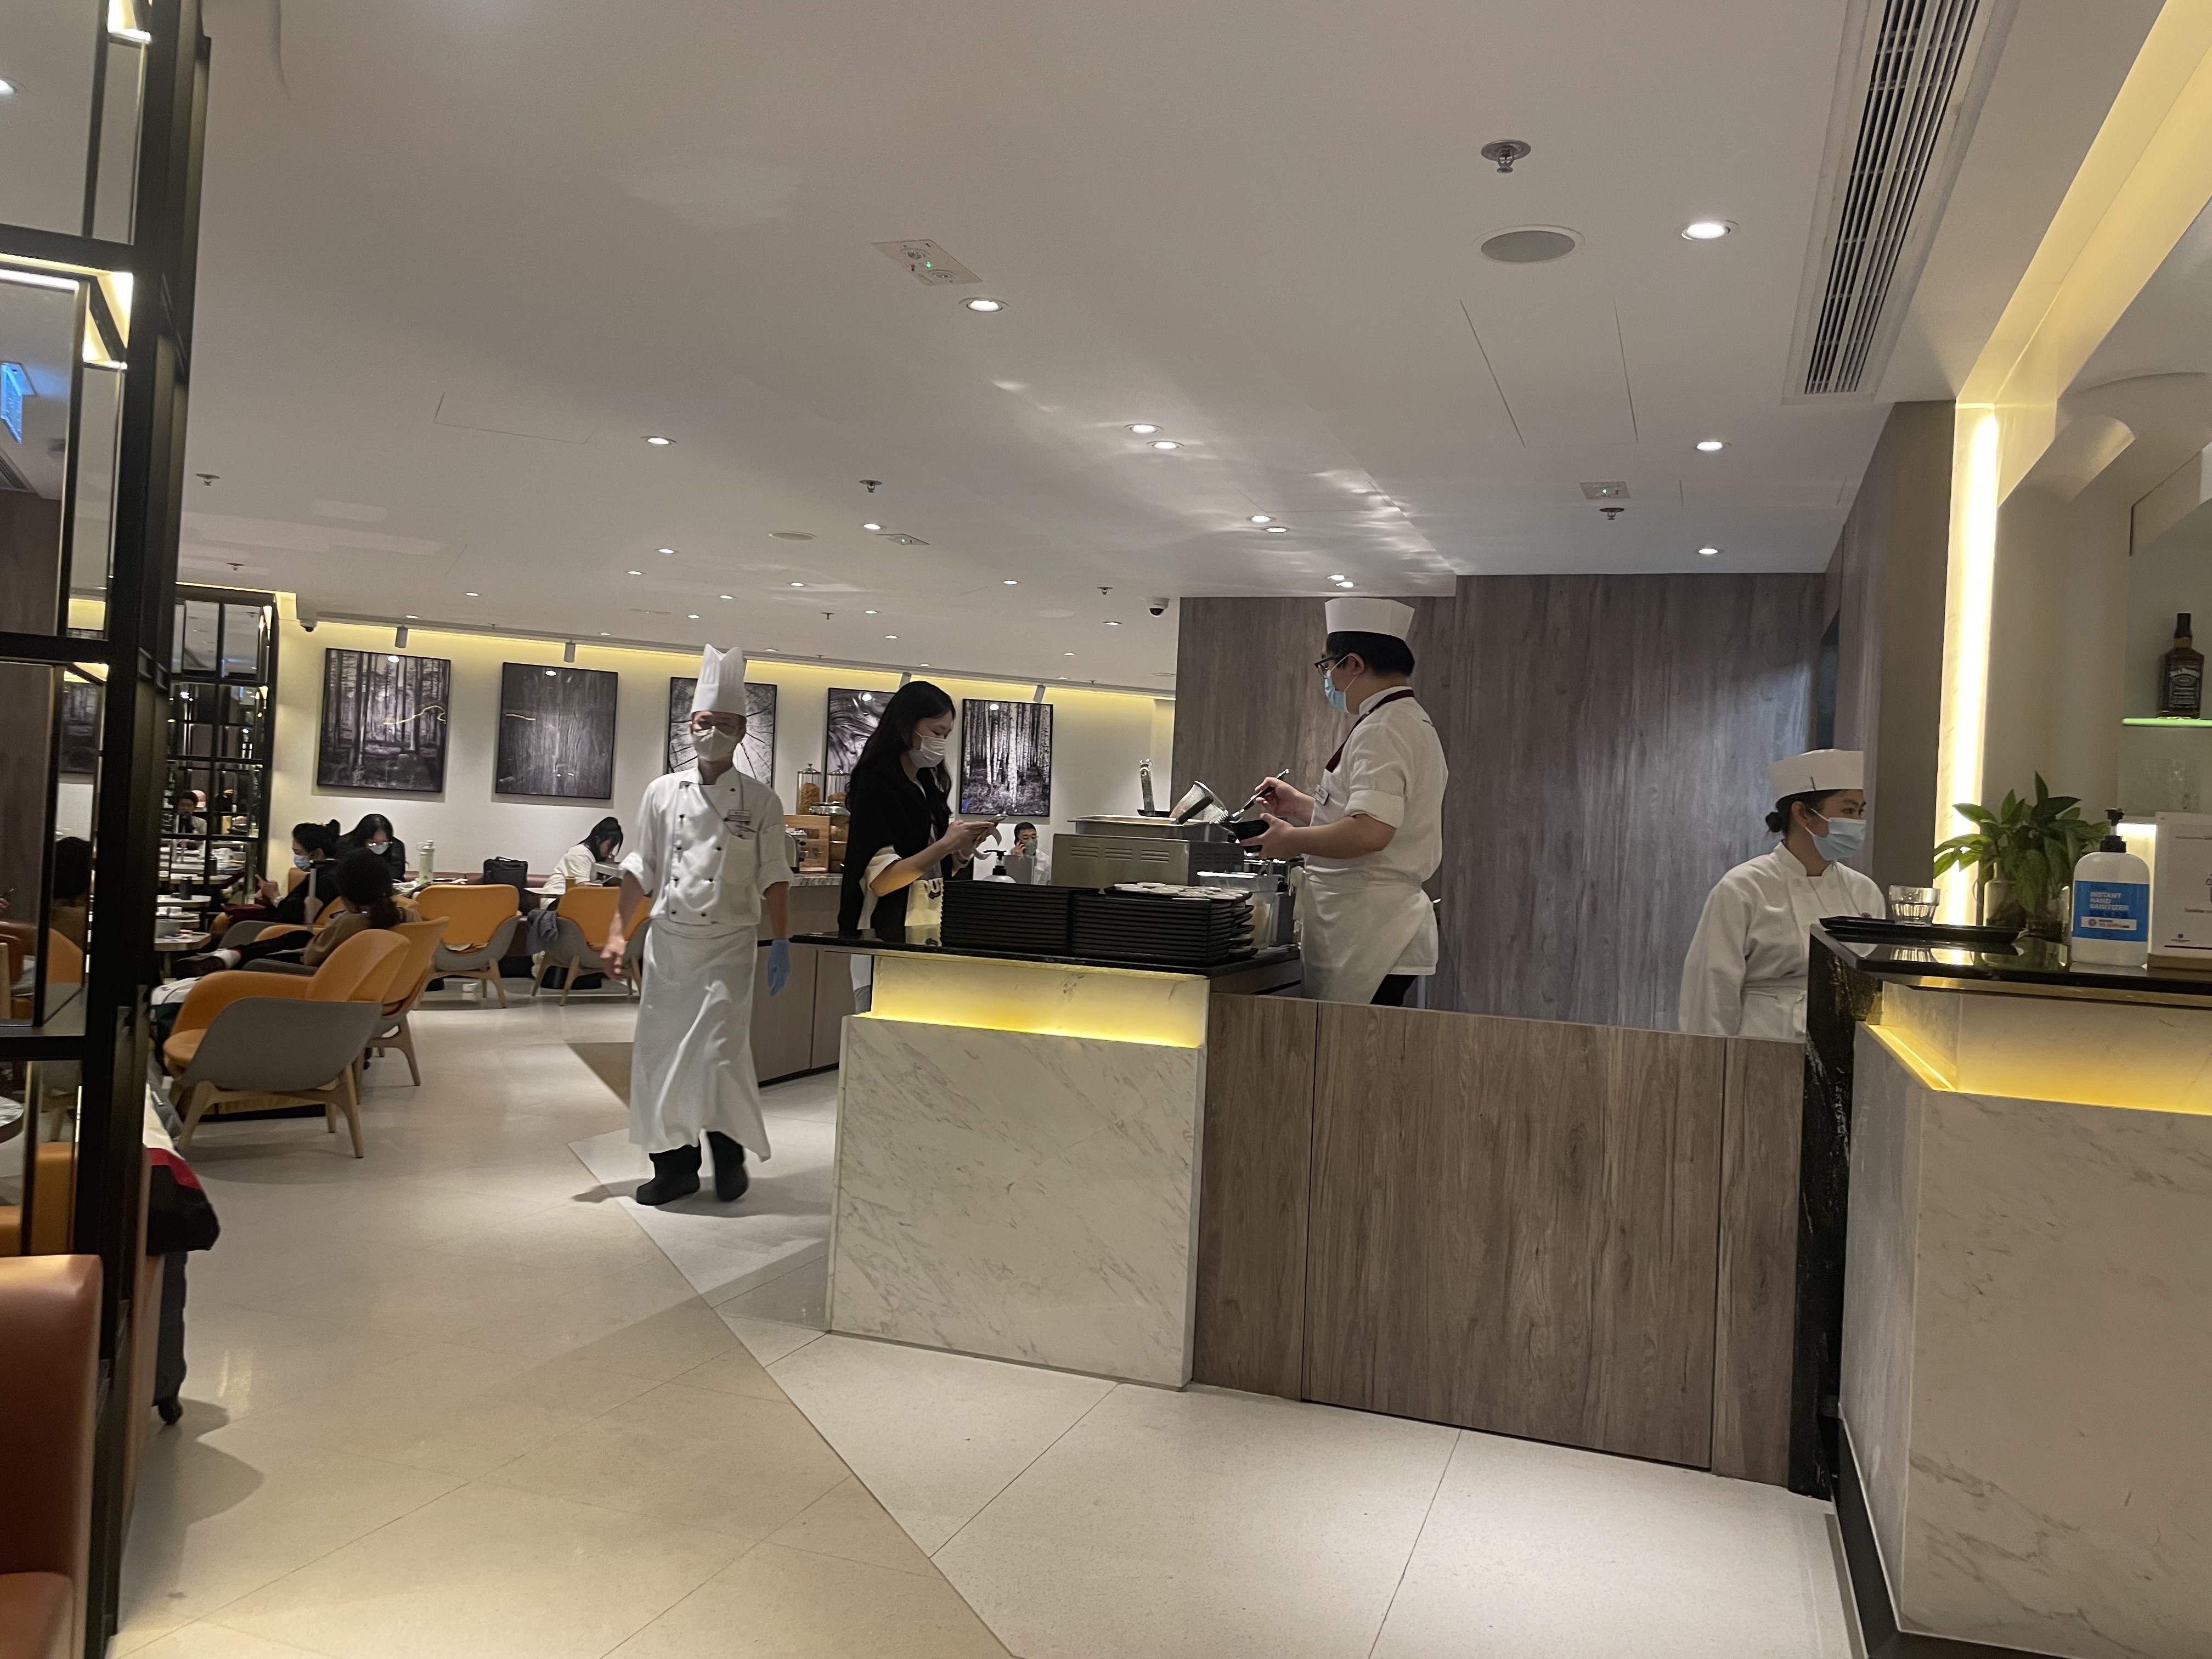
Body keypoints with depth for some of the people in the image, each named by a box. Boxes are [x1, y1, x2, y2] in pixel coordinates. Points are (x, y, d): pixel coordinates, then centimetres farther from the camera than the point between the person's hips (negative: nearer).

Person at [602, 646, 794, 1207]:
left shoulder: (760, 801, 0)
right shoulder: (663, 792, 6)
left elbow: (774, 878, 1)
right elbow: (641, 869, 8)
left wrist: (781, 943, -5)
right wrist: (617, 932, 2)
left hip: (728, 945, -3)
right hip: (667, 940, 3)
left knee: (720, 1053, -10)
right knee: (660, 1052, 4)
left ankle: (730, 1153, 13)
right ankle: (674, 1163, 18)